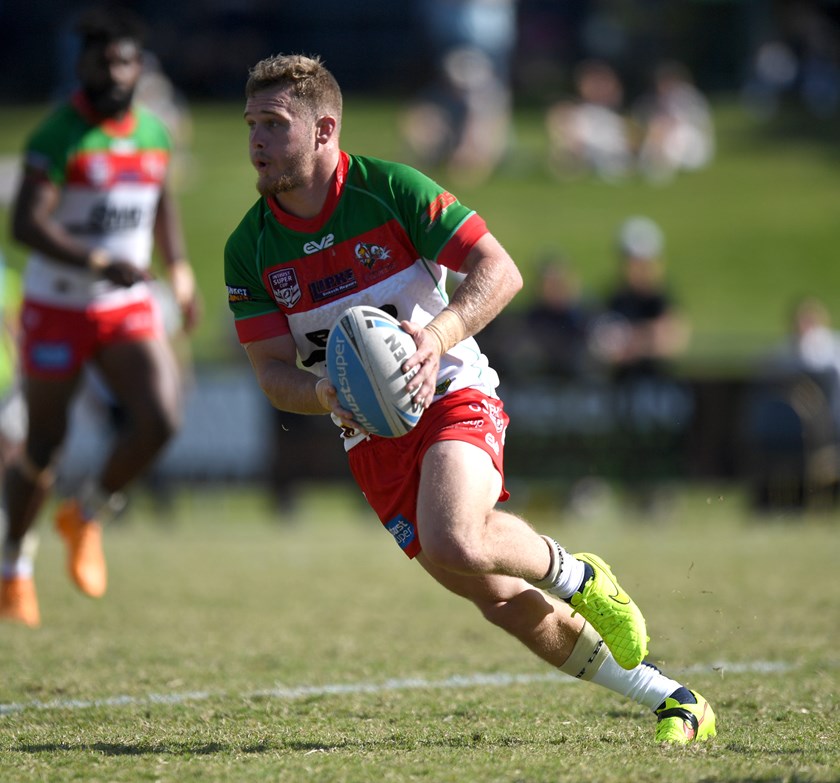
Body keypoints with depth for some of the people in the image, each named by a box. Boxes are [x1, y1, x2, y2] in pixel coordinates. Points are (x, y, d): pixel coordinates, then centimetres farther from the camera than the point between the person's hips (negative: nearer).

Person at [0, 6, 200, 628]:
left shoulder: (154, 132, 5)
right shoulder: (60, 135, -15)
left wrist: (180, 270, 14)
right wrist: (100, 263, -34)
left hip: (129, 308, 4)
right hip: (57, 312, -4)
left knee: (162, 418, -17)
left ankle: (87, 516, 9)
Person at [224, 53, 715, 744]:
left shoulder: (391, 189, -11)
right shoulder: (248, 251, -1)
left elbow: (500, 271, -11)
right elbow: (273, 373, 0)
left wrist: (437, 336, -28)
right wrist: (324, 393, -22)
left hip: (452, 395, -4)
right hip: (370, 436, 4)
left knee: (455, 545, -33)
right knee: (495, 596, -2)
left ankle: (579, 578, 0)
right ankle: (671, 701, 12)